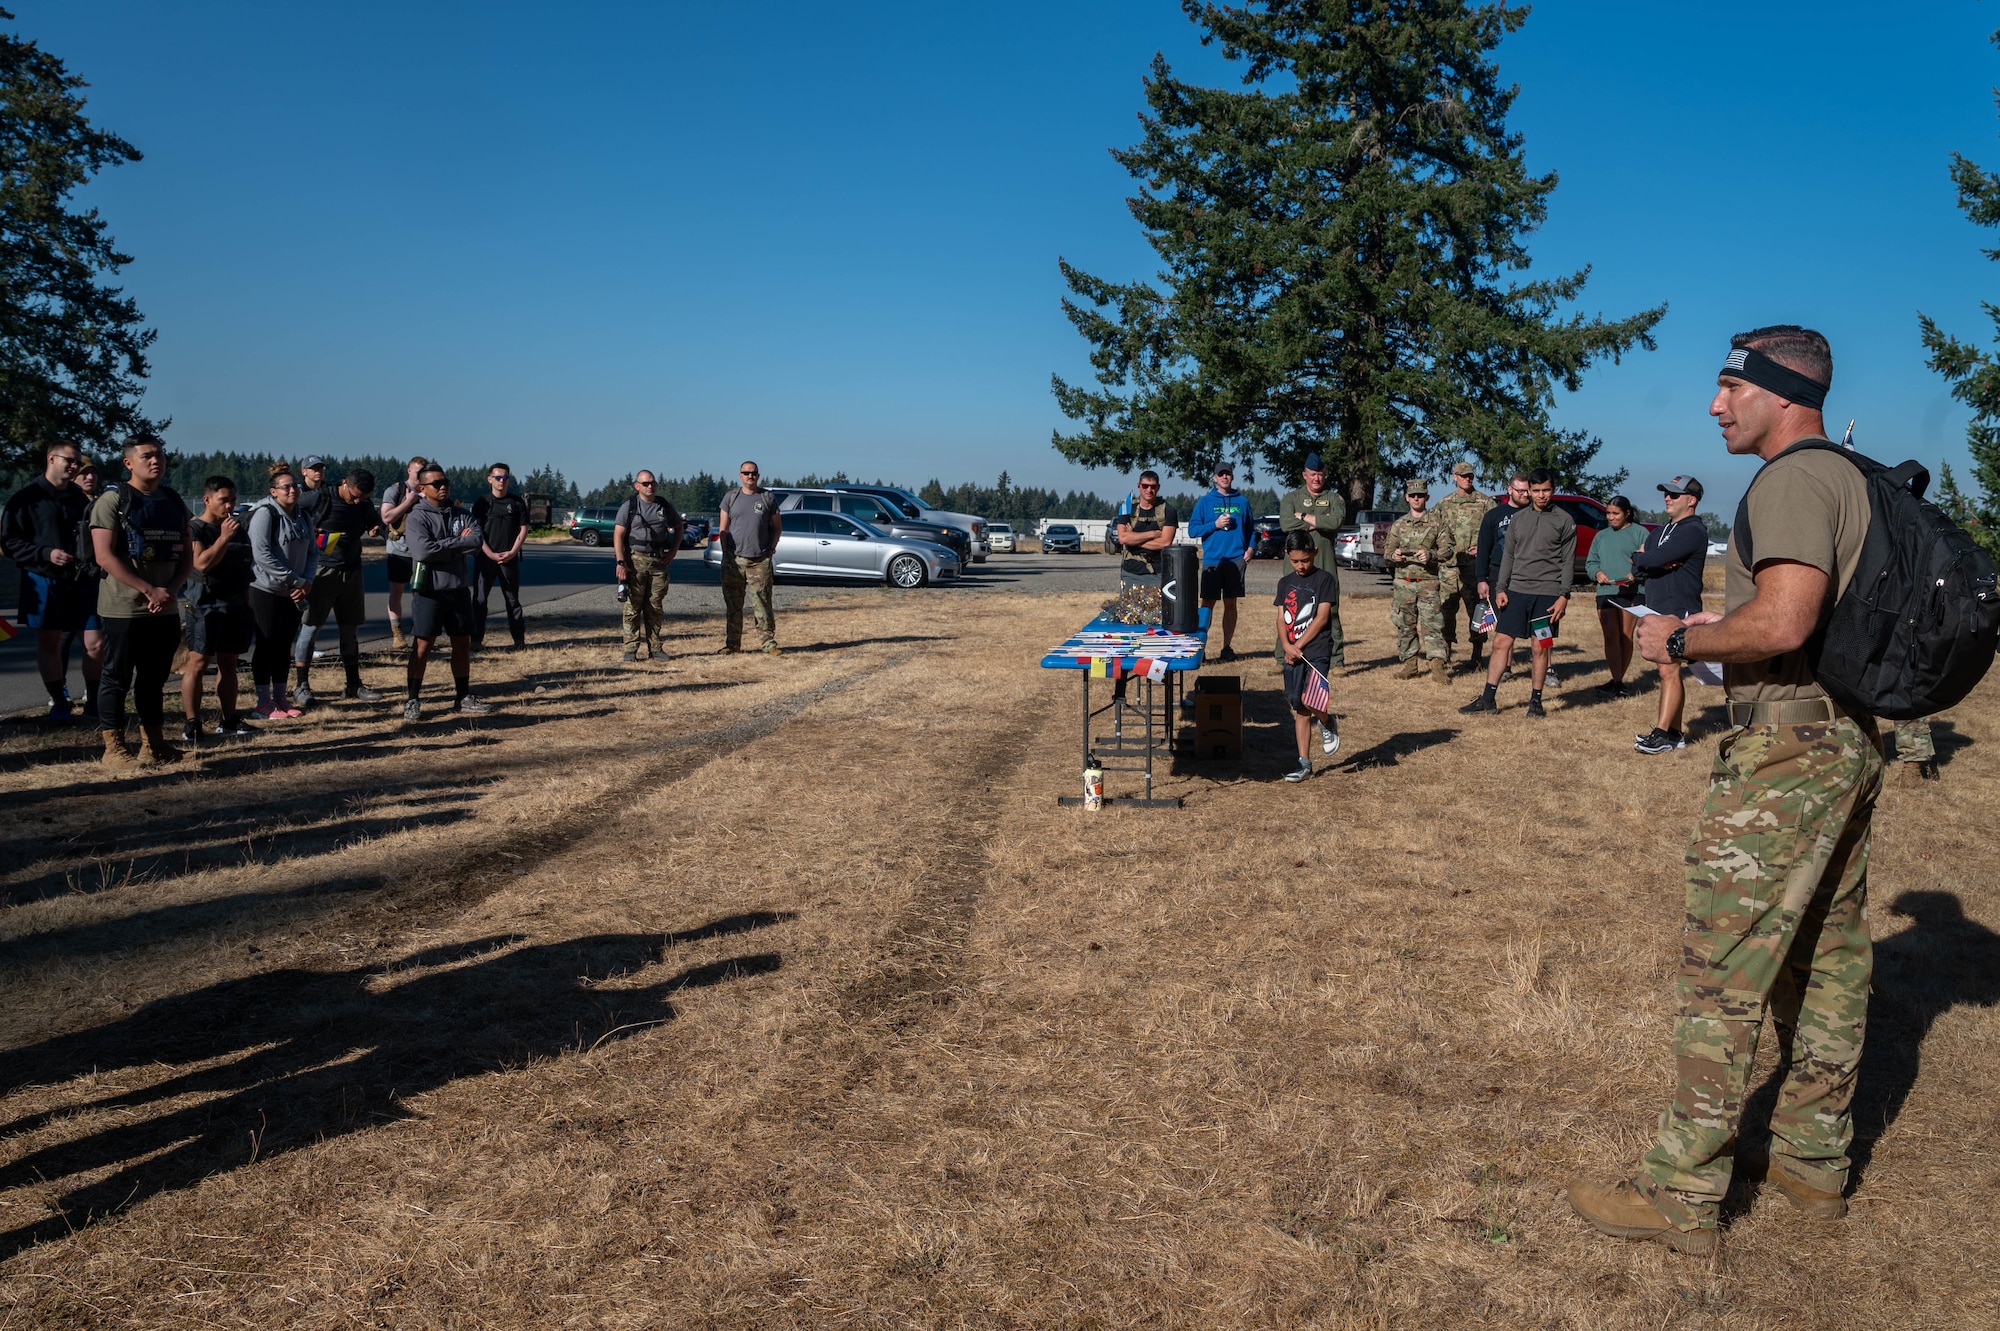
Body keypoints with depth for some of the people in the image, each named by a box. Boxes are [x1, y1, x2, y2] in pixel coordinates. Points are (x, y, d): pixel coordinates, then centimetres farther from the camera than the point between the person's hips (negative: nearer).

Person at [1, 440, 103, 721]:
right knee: (49, 643, 4)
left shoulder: (83, 501, 12)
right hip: (44, 582, -3)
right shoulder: (25, 498, -2)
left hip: (83, 581, 3)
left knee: (96, 643, -3)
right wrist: (46, 553, -18)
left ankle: (93, 700, 11)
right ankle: (59, 703, 14)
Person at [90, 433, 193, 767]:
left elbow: (188, 556, 12)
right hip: (124, 609, -6)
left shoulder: (174, 503, 12)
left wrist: (171, 590, -6)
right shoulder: (113, 500, -6)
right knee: (117, 678, 1)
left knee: (154, 678, 13)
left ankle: (153, 743, 22)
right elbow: (104, 556, -14)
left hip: (165, 610, 6)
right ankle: (113, 748, 7)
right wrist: (150, 590, -17)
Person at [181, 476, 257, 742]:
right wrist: (224, 537, -21)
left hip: (236, 606, 7)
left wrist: (247, 606, 19)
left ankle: (229, 719, 15)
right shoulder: (195, 529, -6)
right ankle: (191, 723, -5)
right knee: (197, 664, -7)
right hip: (205, 606, -6)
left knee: (229, 664, 10)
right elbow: (202, 563, -21)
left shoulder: (239, 530, 15)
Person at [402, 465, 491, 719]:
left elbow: (477, 539, -9)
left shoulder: (461, 514, 8)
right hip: (429, 592, -5)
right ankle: (411, 702, 5)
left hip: (458, 589, 6)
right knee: (423, 646, -3)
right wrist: (458, 542, -13)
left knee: (462, 644, 11)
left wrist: (443, 547, -16)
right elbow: (423, 550, -23)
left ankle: (463, 698, 22)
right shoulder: (417, 517, -7)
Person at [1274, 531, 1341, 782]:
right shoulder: (1285, 583, 12)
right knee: (1300, 710, 7)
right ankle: (1304, 764, 13)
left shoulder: (1323, 579, -2)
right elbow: (1282, 619, 8)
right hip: (1292, 654, 5)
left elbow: (1322, 617, -8)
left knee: (1309, 701, -22)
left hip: (1317, 651, -5)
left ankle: (1328, 723, 12)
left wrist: (1298, 645, -11)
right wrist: (1286, 646, -9)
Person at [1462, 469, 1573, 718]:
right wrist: (1500, 589, 4)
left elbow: (1568, 561, -2)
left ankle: (1536, 701, 13)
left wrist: (1564, 596, -10)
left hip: (1547, 593, -3)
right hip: (1516, 590, 3)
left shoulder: (1564, 521, 0)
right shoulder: (1518, 518, 11)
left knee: (1540, 648, 2)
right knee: (1501, 641, 0)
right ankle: (1488, 698, 5)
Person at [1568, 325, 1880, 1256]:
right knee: (1827, 961, 17)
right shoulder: (1854, 479, 16)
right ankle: (1814, 1163, 30)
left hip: (1787, 751, -10)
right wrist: (1723, 630, 15)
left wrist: (1682, 641, -12)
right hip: (1850, 740, 11)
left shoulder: (1794, 479, -16)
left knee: (1722, 976, -5)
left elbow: (1782, 622, -28)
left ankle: (1684, 1195, 3)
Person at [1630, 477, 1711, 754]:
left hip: (1679, 611, -9)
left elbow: (1654, 559, -22)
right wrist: (1658, 564, -10)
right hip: (1657, 610, 9)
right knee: (1669, 671, 10)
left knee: (1668, 670, -12)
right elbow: (1638, 567, 9)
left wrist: (1641, 558, -1)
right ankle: (1675, 732, 15)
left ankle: (1663, 734, -13)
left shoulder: (1693, 531, -11)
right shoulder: (1663, 530, 19)